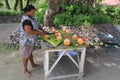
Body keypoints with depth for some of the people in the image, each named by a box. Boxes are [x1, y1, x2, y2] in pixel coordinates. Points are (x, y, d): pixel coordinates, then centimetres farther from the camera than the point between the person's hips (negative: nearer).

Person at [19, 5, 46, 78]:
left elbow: (36, 25, 16)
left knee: (30, 53, 27)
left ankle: (33, 64, 48)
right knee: (26, 56, 9)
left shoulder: (31, 17, 3)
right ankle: (25, 70, 27)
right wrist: (40, 33, -25)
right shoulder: (26, 20, -28)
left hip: (31, 41, 9)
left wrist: (42, 30, 2)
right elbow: (29, 31, -36)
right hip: (26, 42, -9)